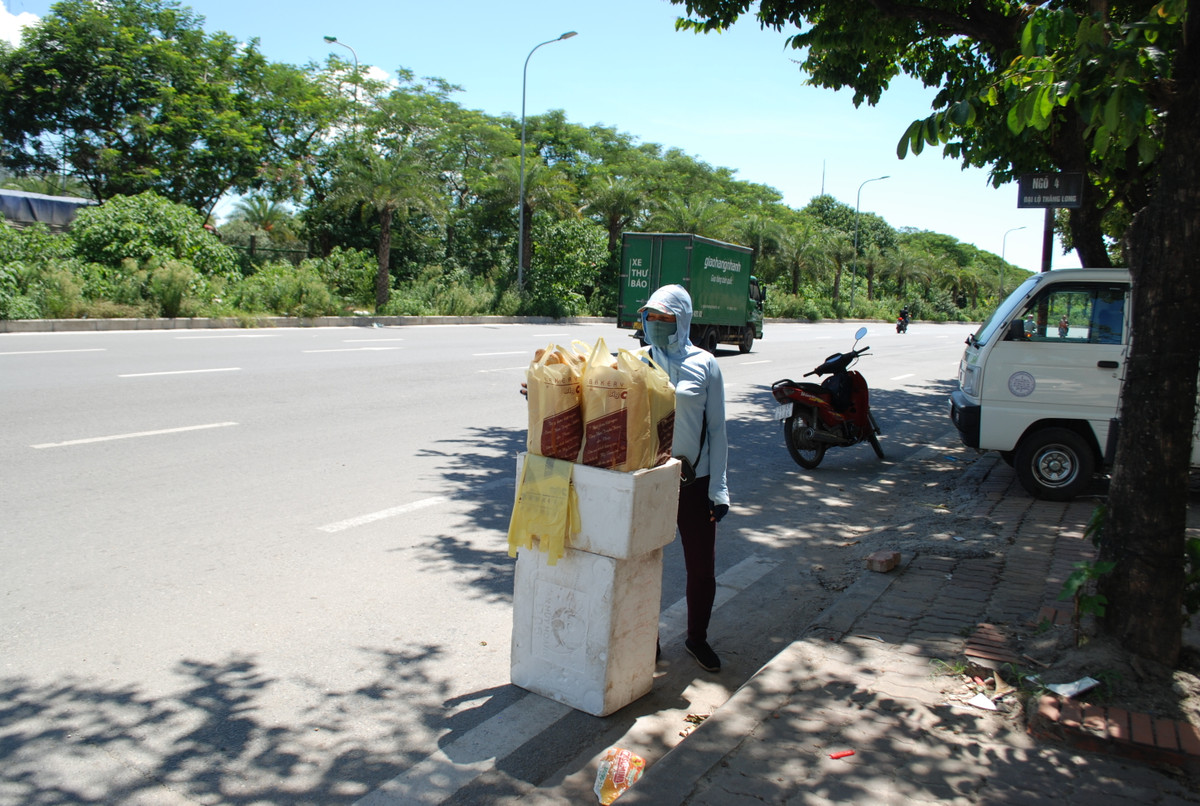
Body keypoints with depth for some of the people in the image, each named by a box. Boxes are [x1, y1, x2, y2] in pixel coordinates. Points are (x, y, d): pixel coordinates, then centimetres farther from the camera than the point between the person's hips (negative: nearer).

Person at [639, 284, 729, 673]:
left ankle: (697, 638, 29)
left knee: (702, 568, 7)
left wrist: (718, 488, -4)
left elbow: (717, 429, -1)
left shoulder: (704, 365, -2)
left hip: (693, 481, -1)